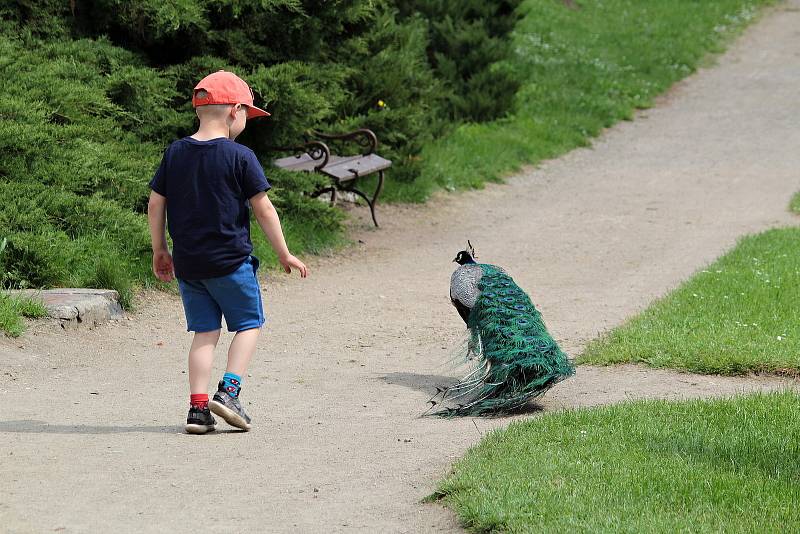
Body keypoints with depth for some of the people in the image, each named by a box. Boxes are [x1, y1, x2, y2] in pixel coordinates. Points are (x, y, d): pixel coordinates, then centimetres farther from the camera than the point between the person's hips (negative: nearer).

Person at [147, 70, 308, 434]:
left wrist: (160, 251, 17)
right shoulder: (240, 157, -10)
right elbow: (263, 209, -9)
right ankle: (228, 391, -4)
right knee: (249, 324, 12)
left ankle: (198, 407, 1)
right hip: (231, 261, -5)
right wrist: (284, 254, 0)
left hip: (186, 263, 5)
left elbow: (155, 204, 6)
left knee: (205, 331, 11)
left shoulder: (175, 153, 4)